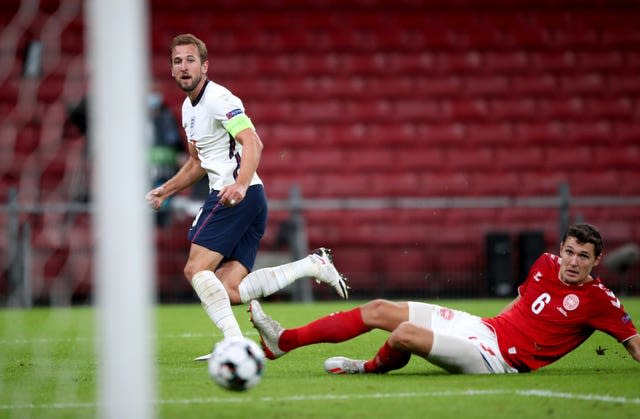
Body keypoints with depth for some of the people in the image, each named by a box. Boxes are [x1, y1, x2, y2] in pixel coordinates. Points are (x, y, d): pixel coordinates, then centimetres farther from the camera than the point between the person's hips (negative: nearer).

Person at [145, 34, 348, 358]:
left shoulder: (218, 98, -10)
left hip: (236, 196, -9)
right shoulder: (188, 107, 21)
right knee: (229, 290, -2)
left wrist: (240, 185, -39)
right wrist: (164, 191, 28)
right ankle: (313, 265, -1)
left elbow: (253, 143, -24)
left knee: (196, 269, -14)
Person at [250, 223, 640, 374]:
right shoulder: (546, 265, 8)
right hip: (483, 327, 8)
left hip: (497, 358, -8)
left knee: (404, 334, -26)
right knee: (379, 310, 3)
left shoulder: (599, 300, -11)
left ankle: (372, 367, 11)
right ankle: (283, 341, 6)